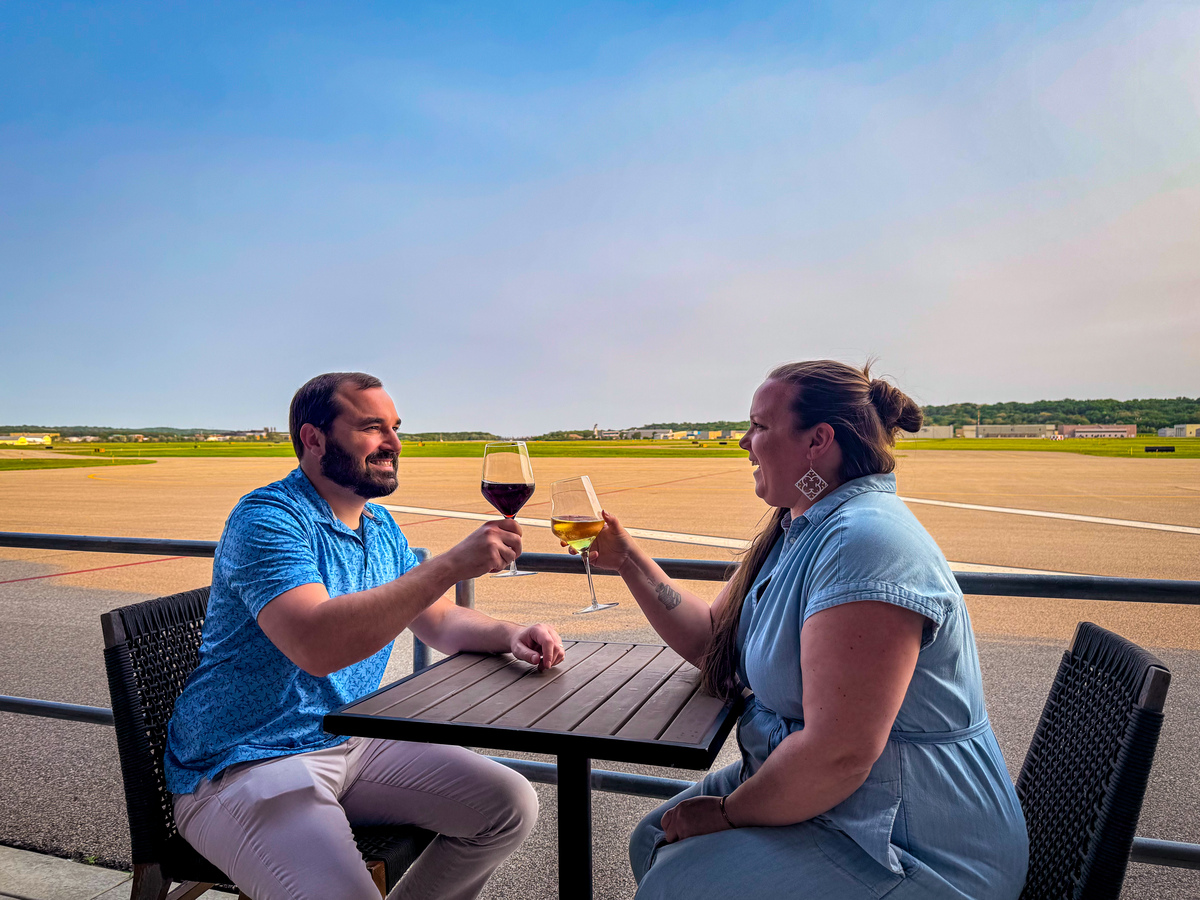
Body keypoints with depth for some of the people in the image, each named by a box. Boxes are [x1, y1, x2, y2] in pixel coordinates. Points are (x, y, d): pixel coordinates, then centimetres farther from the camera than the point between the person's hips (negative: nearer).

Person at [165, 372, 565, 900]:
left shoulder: (381, 529, 8)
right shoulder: (267, 518, -19)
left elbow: (439, 622, 14)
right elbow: (317, 644, -35)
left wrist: (510, 635, -6)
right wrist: (452, 564, -35)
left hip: (350, 745, 8)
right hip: (243, 769, -7)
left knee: (511, 807, 0)